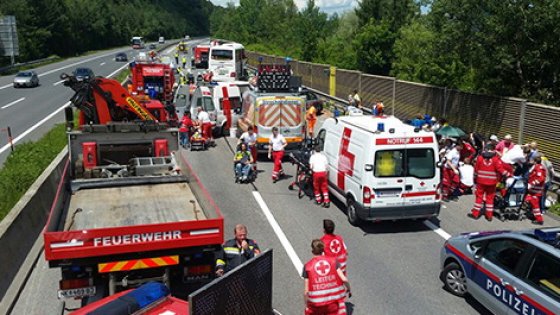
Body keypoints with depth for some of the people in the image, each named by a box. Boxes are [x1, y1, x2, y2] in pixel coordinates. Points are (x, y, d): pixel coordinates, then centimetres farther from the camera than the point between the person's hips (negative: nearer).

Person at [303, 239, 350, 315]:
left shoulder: (308, 266, -6)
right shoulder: (333, 261, -2)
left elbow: (306, 291, -7)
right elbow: (344, 279, -7)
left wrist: (306, 306, 6)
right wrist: (348, 289, 12)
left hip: (316, 304, -1)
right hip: (334, 302, 1)